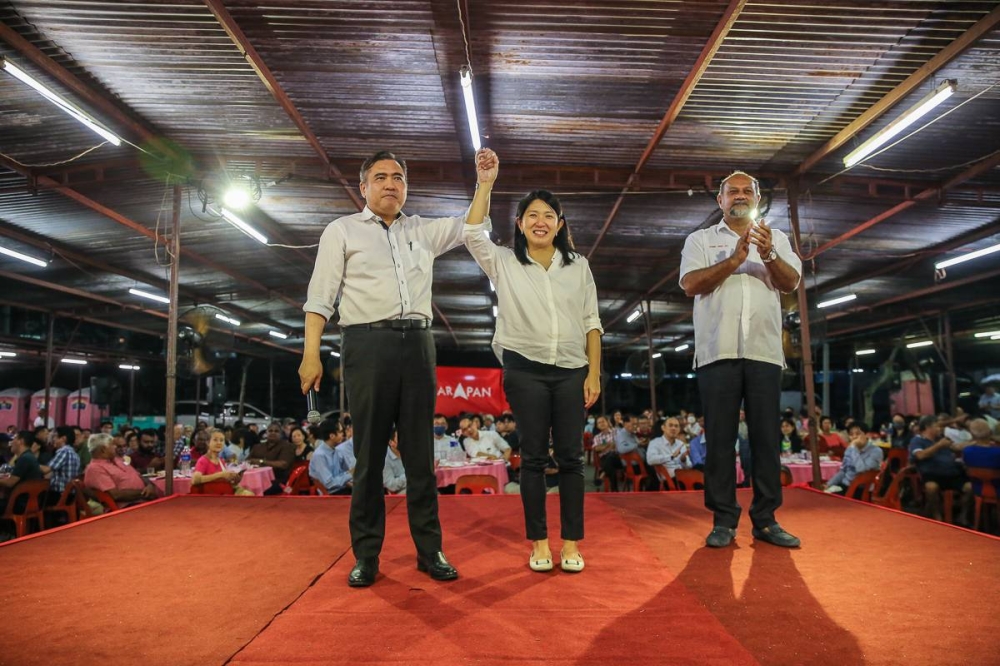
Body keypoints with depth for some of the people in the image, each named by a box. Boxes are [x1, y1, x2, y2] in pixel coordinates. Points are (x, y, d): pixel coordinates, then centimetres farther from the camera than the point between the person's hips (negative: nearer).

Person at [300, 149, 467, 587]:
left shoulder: (422, 231, 19)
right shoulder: (342, 230, 10)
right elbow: (320, 297, 3)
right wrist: (311, 353, -6)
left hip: (417, 344, 3)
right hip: (368, 343, -3)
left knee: (420, 453, 5)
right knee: (369, 453, 1)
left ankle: (430, 550, 13)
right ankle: (365, 555, 12)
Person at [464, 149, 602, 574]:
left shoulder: (578, 266, 11)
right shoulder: (504, 263, 8)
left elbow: (591, 323, 8)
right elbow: (472, 235, -8)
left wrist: (594, 373, 1)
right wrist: (485, 183, -11)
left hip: (572, 371, 1)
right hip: (526, 371, -1)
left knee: (570, 456, 3)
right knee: (533, 457, 4)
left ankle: (571, 542, 13)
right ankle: (538, 542, 14)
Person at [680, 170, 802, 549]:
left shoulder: (776, 239, 18)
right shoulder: (701, 239, 12)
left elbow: (791, 282, 2)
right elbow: (691, 284, -4)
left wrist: (768, 256, -16)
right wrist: (734, 259, -13)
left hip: (764, 351, 2)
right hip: (718, 351, -2)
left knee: (766, 437, 3)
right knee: (721, 438, 0)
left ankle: (766, 520, 11)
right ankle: (723, 520, 8)